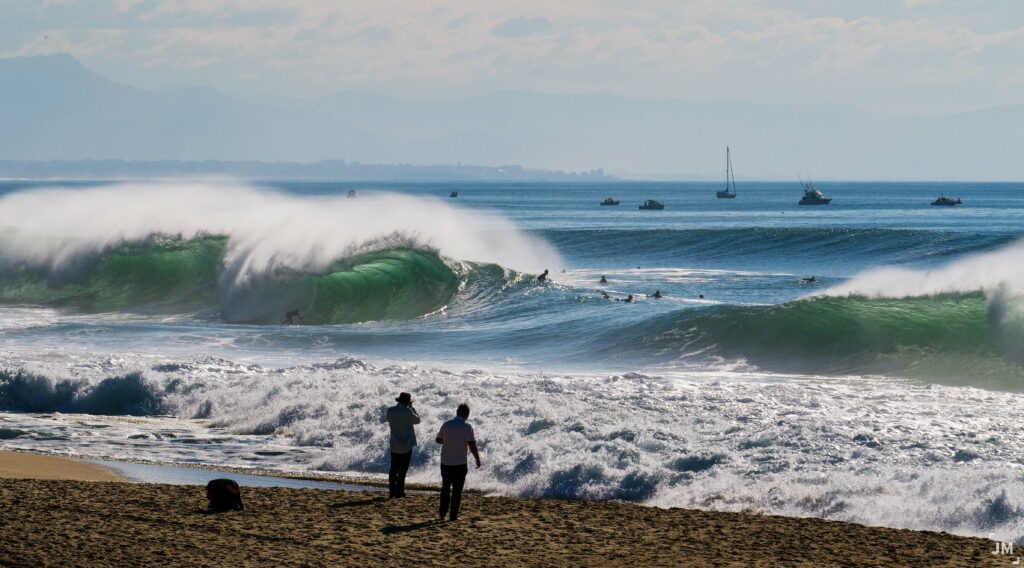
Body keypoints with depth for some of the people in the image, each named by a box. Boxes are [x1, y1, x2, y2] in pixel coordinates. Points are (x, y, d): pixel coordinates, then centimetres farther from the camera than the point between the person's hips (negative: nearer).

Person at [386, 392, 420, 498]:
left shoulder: (390, 411, -3)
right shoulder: (407, 411, -16)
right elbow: (417, 420, -1)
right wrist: (411, 408, 7)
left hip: (394, 446, 4)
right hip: (406, 446, -4)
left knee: (393, 469, 13)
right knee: (402, 470, 2)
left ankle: (392, 491, 13)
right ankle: (399, 492, 2)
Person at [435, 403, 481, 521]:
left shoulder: (446, 425, 1)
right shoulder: (466, 427, -13)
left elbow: (438, 440, 16)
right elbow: (472, 446, -18)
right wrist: (477, 459, -5)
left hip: (445, 463, 4)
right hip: (459, 463, -4)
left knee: (445, 488, 18)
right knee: (457, 490, 5)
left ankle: (443, 513, 18)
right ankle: (453, 515, 4)